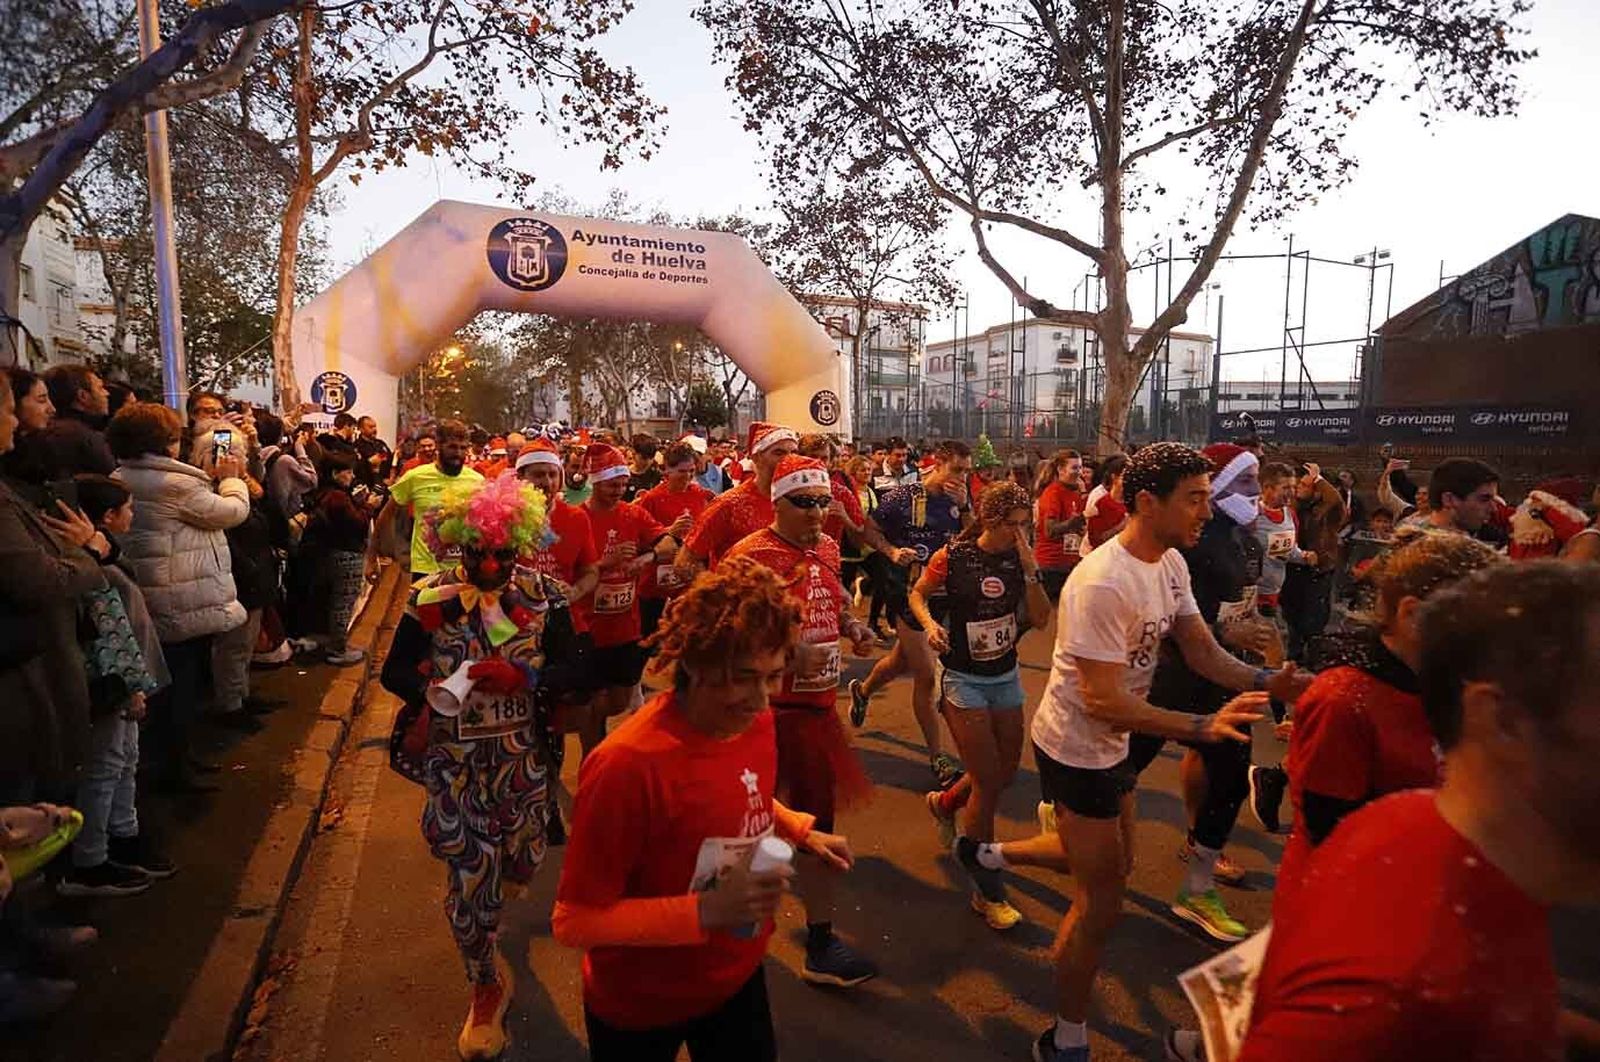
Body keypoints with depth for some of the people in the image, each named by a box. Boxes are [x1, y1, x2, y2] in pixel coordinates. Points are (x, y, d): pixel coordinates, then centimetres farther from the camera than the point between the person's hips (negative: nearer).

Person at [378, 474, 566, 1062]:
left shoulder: (539, 593, -9)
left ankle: (480, 929, 57)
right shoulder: (431, 599, -13)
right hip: (457, 759, -2)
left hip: (522, 753, 2)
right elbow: (394, 671, -7)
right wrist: (431, 693, -27)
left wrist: (522, 675, -29)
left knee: (521, 861, 18)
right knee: (470, 872, 4)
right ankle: (487, 985, 31)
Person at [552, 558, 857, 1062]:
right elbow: (574, 921, -25)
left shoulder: (755, 721, -12)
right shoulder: (628, 764, -33)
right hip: (639, 1005, -5)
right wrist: (705, 911, -33)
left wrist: (801, 832, -4)